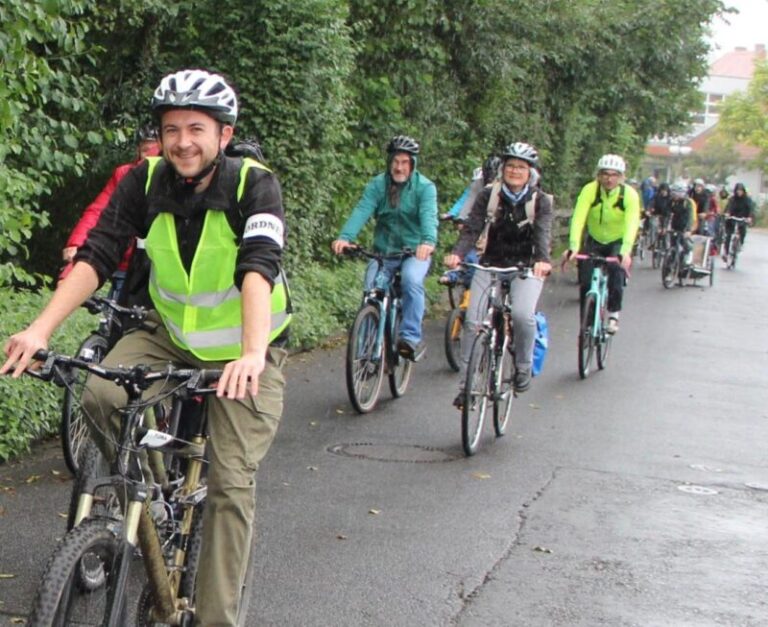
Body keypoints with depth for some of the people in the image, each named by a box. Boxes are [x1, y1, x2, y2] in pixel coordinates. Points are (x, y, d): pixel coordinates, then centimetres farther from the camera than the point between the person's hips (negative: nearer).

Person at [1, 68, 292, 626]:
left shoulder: (254, 185, -21)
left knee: (231, 483, -13)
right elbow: (97, 254, -19)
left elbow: (259, 269, -36)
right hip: (171, 337, 4)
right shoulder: (146, 181, -11)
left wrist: (253, 355, -53)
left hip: (243, 352, -3)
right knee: (99, 396, -23)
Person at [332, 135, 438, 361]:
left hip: (415, 251, -3)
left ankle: (411, 338, -24)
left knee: (411, 280, -31)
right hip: (384, 250, 3)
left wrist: (428, 241, -46)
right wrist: (344, 237, -34)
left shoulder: (424, 187, -6)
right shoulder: (377, 185, 0)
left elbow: (429, 215, -24)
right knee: (371, 289, -15)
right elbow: (362, 211, -16)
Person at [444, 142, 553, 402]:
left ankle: (523, 368, -2)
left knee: (522, 315, -28)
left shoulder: (541, 201, -6)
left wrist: (543, 260, -42)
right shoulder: (489, 195, -2)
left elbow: (543, 233, -21)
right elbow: (472, 229, -11)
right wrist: (457, 253, -31)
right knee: (472, 321, -13)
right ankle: (465, 385, -4)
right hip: (490, 264, 2)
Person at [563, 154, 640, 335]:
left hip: (618, 242, -1)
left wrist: (625, 253, -48)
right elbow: (578, 219, -32)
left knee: (616, 270, -27)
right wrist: (573, 248, -45)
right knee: (586, 282, -13)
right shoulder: (590, 190, -22)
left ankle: (614, 314, -8)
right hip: (594, 241, 1)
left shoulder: (630, 195, -23)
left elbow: (632, 225, -34)